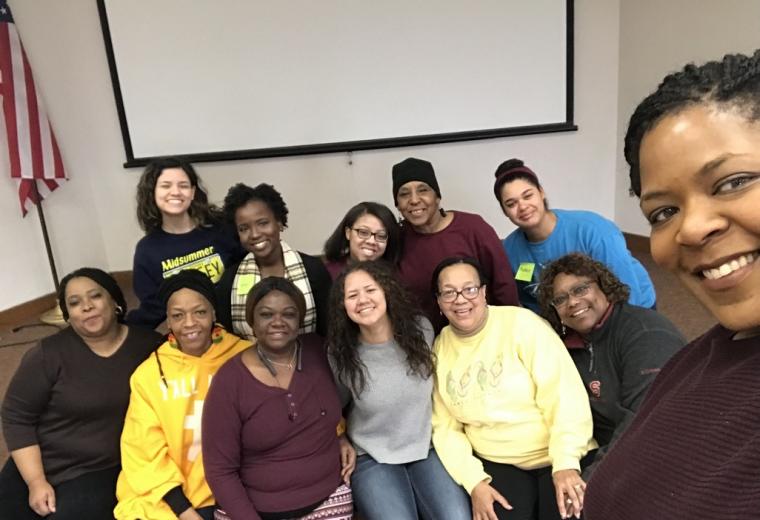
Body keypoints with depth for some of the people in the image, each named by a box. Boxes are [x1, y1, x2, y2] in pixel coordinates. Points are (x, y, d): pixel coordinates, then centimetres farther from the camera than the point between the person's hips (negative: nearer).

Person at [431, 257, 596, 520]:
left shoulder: (521, 323, -12)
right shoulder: (439, 348, 0)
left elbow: (563, 393, -16)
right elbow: (445, 427, 3)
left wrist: (566, 462, -24)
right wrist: (474, 481, -8)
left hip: (557, 456, -2)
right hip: (497, 464, 2)